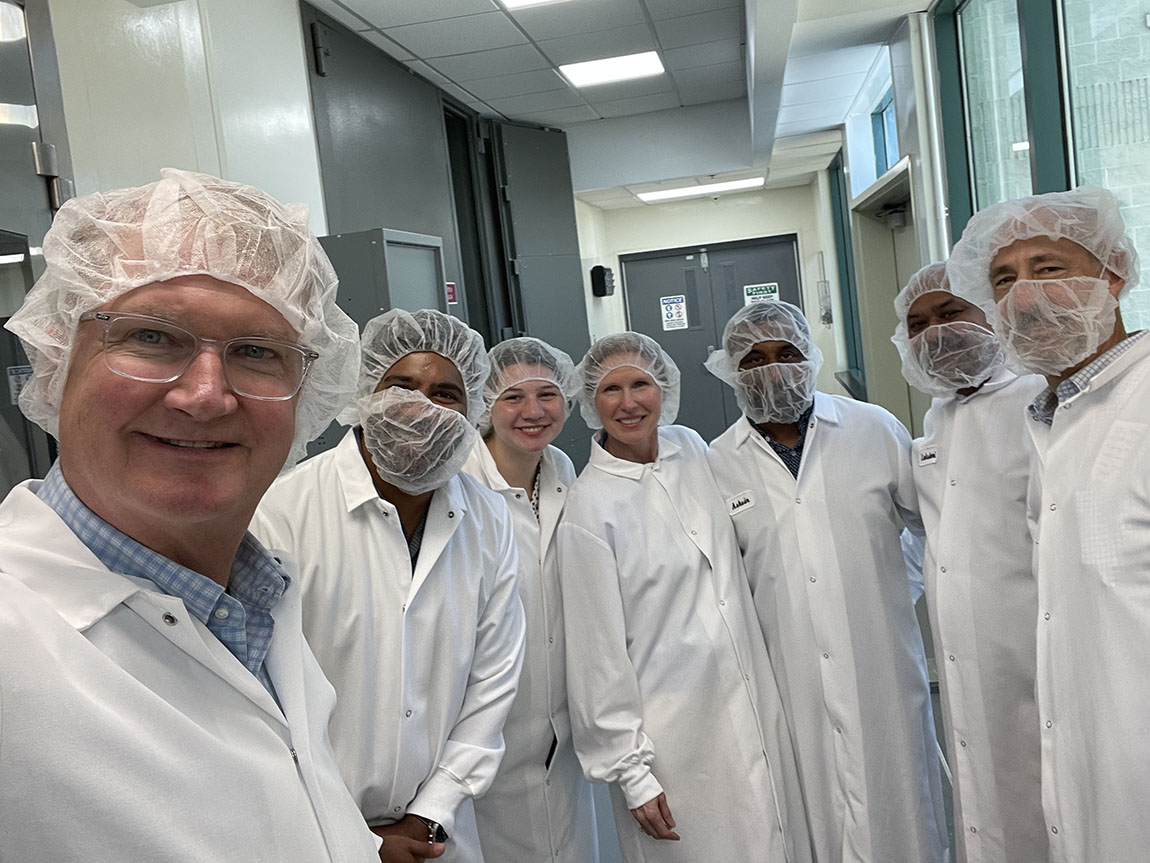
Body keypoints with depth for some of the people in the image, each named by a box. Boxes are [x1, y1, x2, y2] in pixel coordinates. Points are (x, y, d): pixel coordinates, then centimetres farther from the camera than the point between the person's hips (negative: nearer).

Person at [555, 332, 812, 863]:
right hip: (674, 732, -6)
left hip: (752, 699, 6)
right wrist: (630, 772, -10)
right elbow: (599, 651, -13)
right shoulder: (589, 507, -15)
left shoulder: (691, 448, 2)